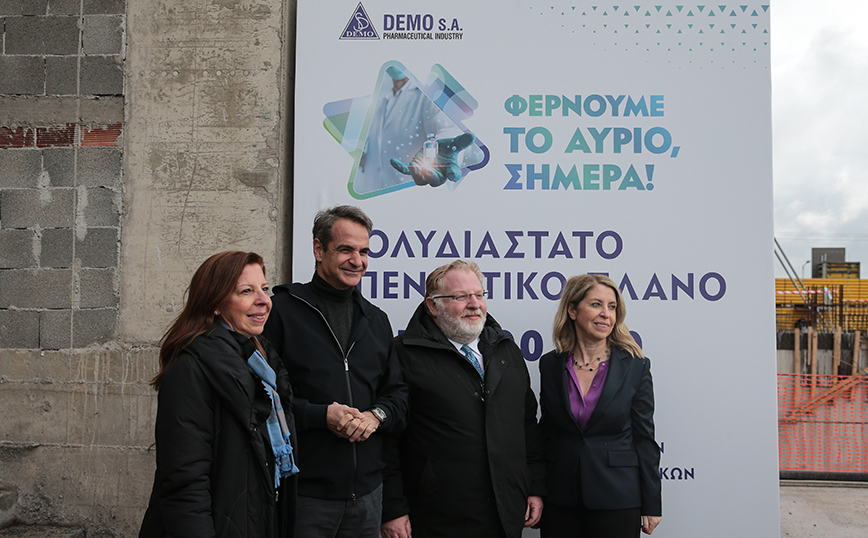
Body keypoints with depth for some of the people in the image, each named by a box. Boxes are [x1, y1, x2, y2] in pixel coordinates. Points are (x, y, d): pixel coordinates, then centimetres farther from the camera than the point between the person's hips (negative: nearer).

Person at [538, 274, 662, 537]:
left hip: (616, 501, -2)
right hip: (559, 501, 2)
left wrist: (651, 506, -1)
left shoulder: (635, 366, -3)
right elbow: (545, 432, 8)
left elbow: (644, 439, -1)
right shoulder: (550, 365, 3)